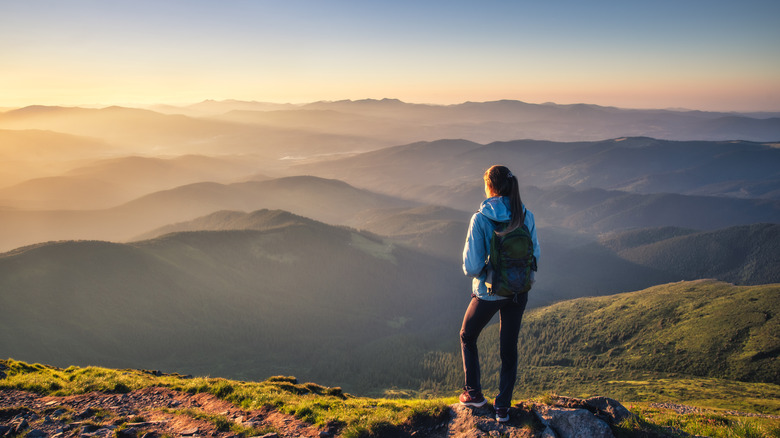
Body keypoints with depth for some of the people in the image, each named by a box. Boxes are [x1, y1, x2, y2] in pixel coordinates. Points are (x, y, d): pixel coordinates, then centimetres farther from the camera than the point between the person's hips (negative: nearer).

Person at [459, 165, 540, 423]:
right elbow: (535, 256, 1)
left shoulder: (480, 220, -21)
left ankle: (474, 393, 27)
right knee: (509, 348, 18)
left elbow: (472, 266, -21)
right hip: (518, 293, 4)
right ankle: (503, 407, 26)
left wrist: (474, 271, 1)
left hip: (488, 292, -4)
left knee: (467, 336, 24)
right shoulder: (526, 216, -8)